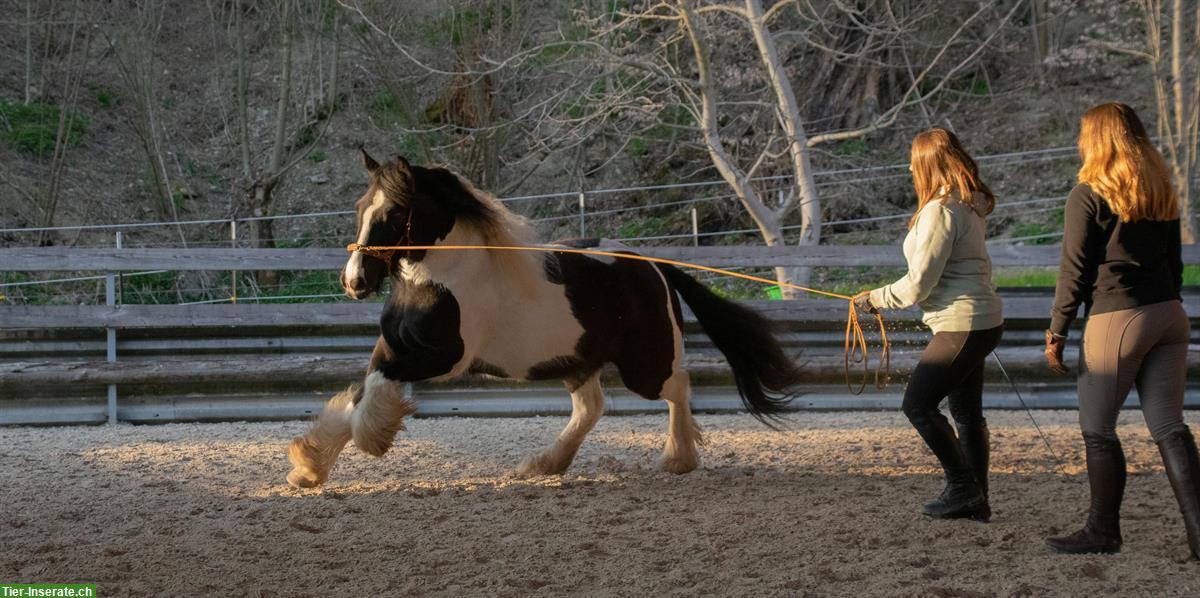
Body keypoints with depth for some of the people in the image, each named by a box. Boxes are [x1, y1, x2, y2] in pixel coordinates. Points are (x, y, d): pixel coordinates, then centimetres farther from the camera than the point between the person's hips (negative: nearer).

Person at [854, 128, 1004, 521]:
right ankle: (976, 500, 16)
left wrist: (876, 300, -4)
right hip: (982, 320, 10)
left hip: (962, 324, -10)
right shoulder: (969, 206, 12)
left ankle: (962, 487, -3)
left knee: (918, 404, -5)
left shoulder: (940, 211, -18)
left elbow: (919, 283, -17)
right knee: (967, 411, 13)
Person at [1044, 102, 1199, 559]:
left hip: (1116, 320, -7)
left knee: (1097, 429, 6)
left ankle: (1103, 531, 12)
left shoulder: (1088, 195, -8)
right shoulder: (1162, 195, 13)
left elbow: (1074, 270, -8)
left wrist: (1056, 332, -2)